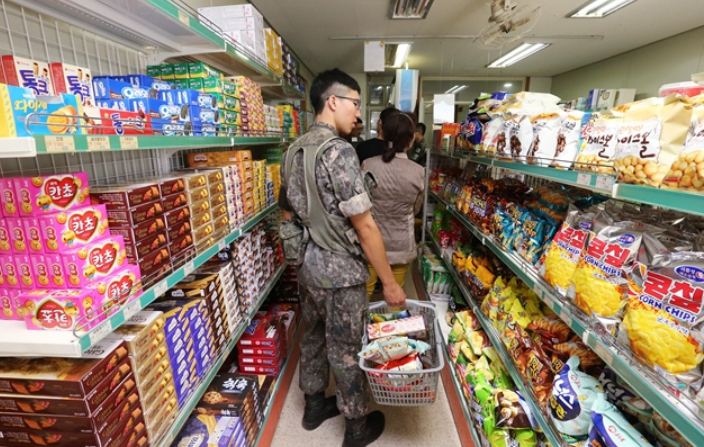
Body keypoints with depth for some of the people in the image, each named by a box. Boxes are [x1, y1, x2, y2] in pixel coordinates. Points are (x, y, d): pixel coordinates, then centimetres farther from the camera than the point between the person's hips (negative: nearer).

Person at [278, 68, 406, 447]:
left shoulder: (294, 151, 6)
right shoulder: (339, 151, -21)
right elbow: (364, 226, -22)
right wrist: (390, 283, -14)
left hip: (305, 263, 8)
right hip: (338, 268, -8)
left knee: (313, 335, 24)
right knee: (346, 350, 11)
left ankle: (314, 405, 46)